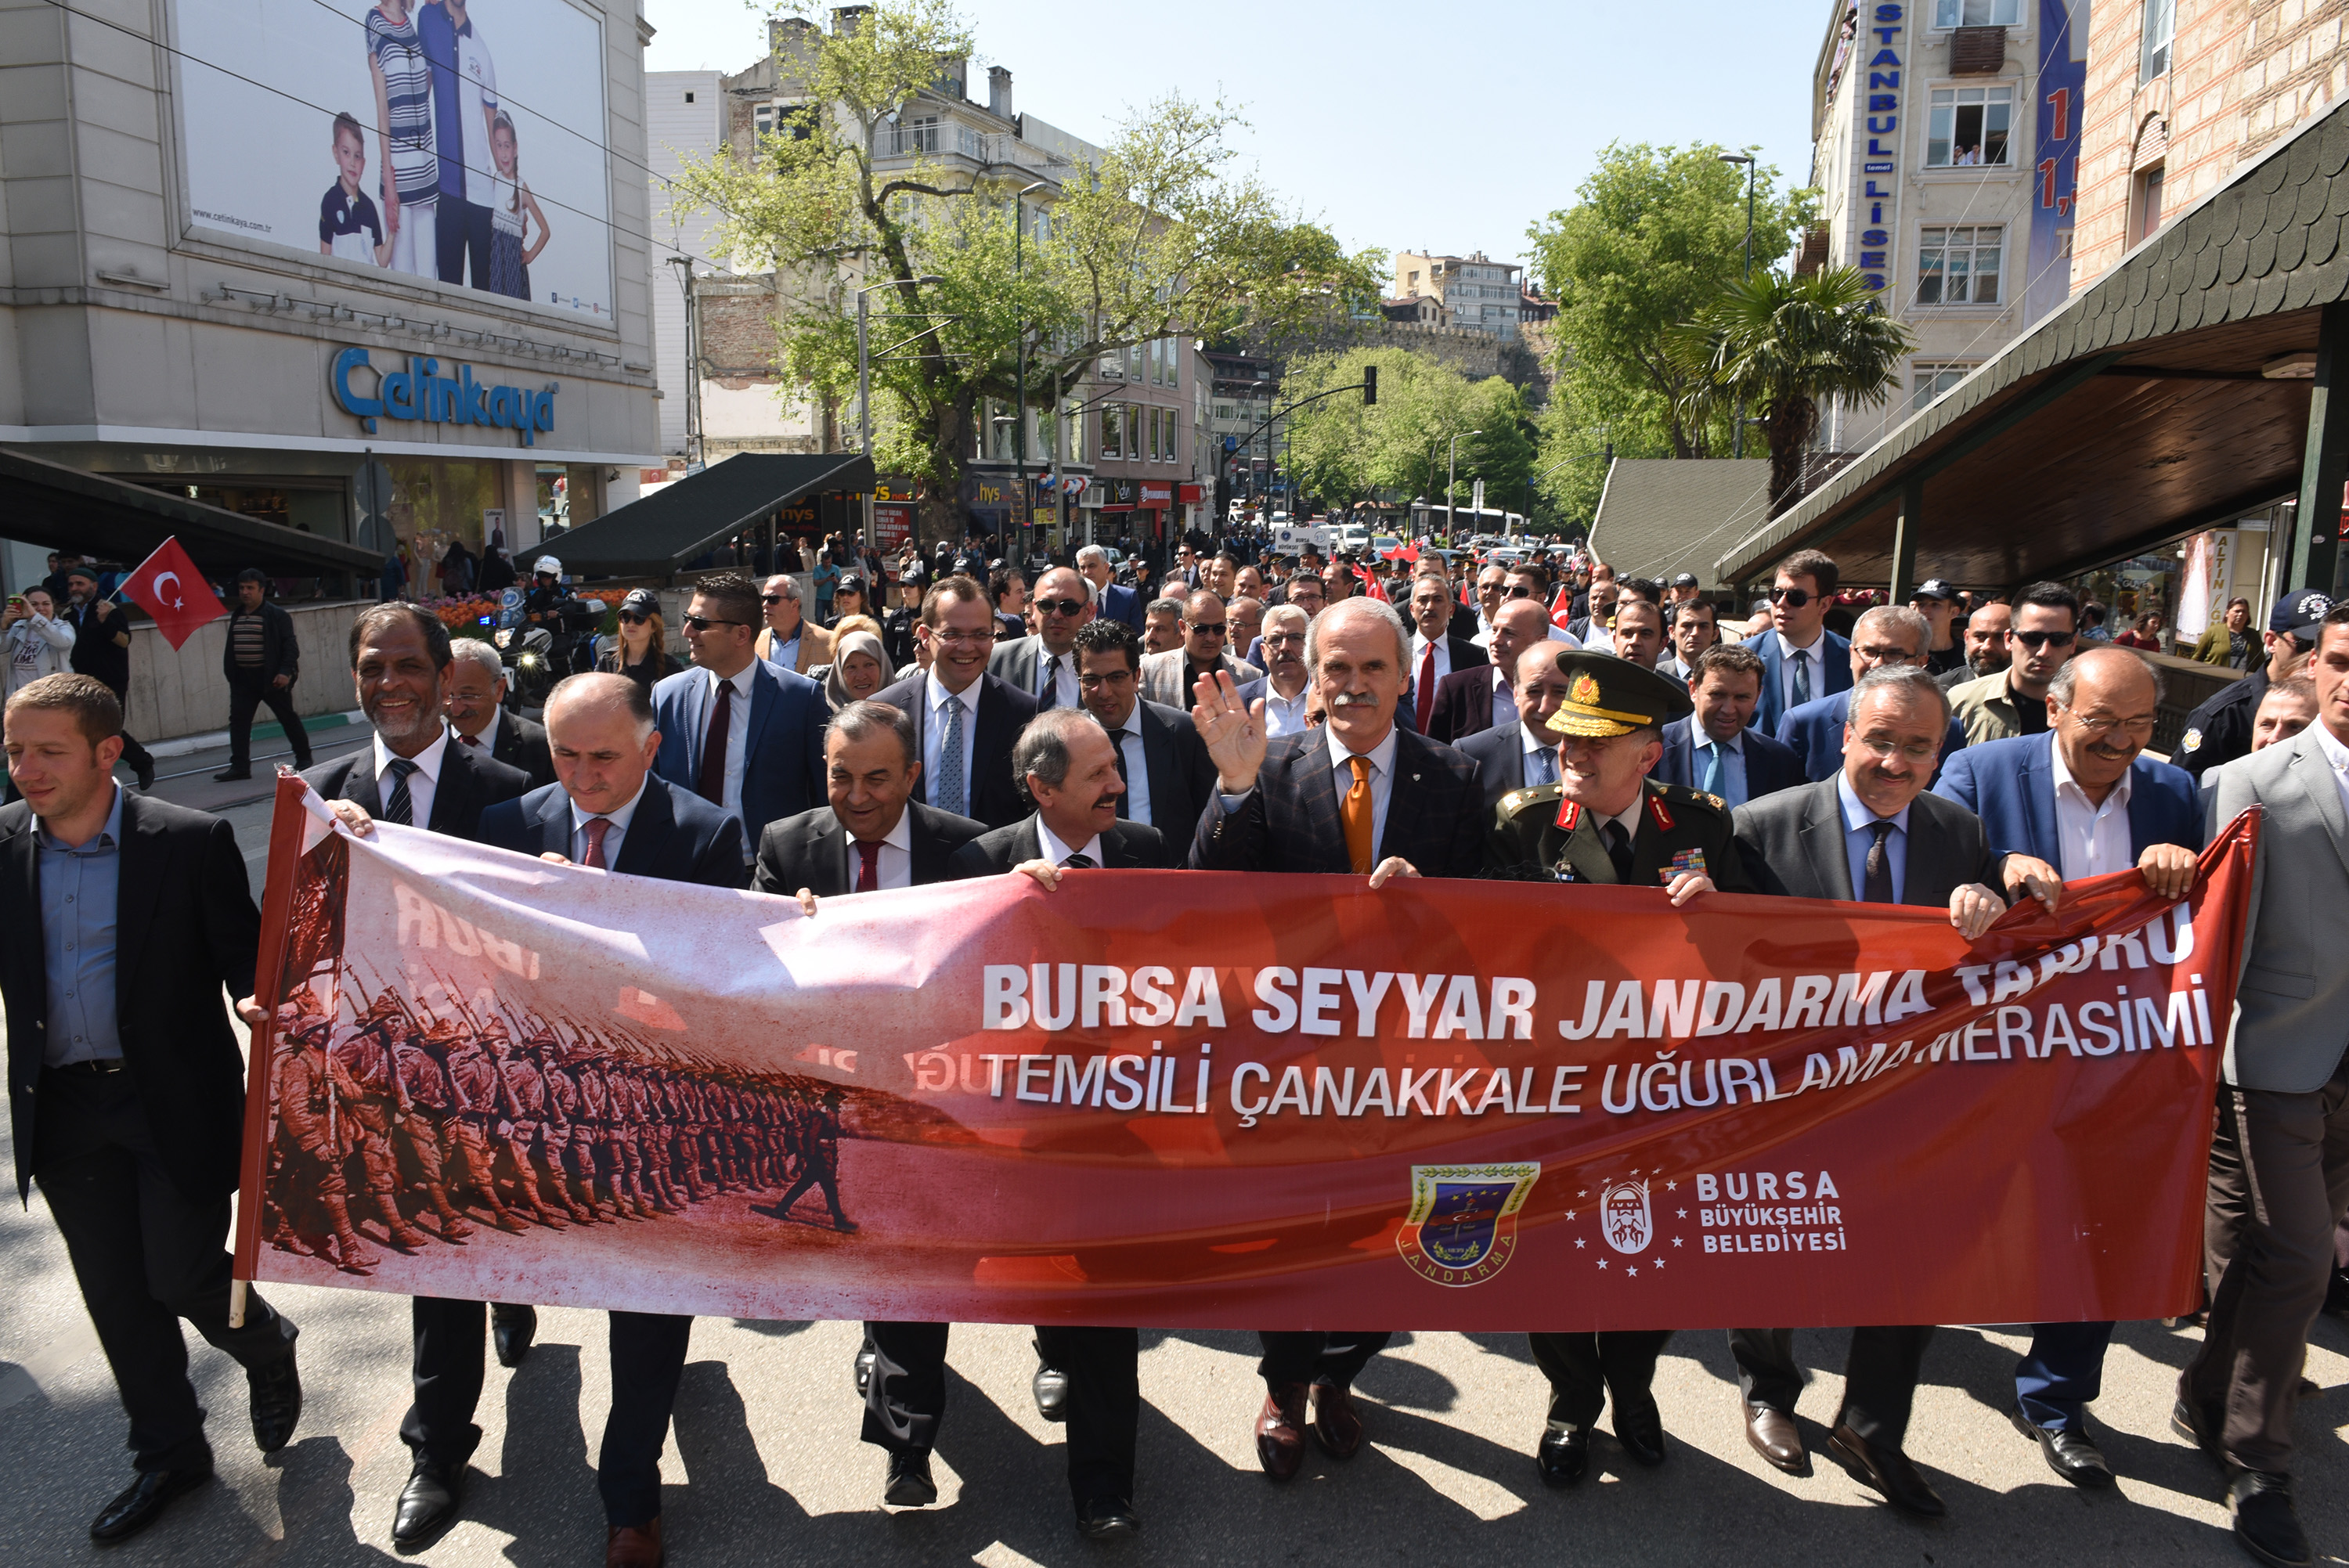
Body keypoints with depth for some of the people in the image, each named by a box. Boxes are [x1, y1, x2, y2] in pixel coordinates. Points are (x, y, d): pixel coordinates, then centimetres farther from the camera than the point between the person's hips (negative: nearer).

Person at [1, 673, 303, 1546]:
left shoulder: (191, 843, -12)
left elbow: (245, 961, -9)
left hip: (174, 1103, -4)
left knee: (182, 1276, -1)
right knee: (116, 1296, 14)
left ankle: (267, 1350, 34)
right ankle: (169, 1456, 33)